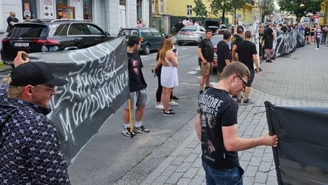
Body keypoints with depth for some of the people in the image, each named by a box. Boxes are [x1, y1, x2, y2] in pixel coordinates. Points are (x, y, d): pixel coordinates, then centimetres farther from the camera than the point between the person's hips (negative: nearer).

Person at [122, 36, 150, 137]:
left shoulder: (136, 54, 11)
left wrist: (143, 81, 18)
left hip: (140, 85, 9)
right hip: (130, 87, -9)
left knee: (141, 105, 16)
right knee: (128, 108, 5)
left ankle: (138, 126, 32)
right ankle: (126, 128, 21)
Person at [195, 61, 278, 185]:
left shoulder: (204, 95, -1)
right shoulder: (229, 104, -27)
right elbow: (230, 143, -28)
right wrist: (262, 141, -20)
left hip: (207, 160, 8)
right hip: (225, 167, -8)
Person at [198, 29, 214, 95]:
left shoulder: (210, 41, 17)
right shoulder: (203, 41, -10)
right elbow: (199, 50, -19)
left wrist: (213, 58, 23)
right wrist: (203, 59, -26)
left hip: (210, 61, 9)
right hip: (205, 61, -9)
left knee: (208, 75, 19)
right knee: (204, 75, -12)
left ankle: (207, 87, 33)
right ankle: (201, 90, -12)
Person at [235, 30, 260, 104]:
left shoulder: (240, 44, 1)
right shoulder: (252, 45, -13)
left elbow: (236, 55, 7)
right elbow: (254, 58, -16)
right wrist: (257, 67, -7)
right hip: (249, 67, -4)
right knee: (248, 84, 4)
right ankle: (246, 99, 7)